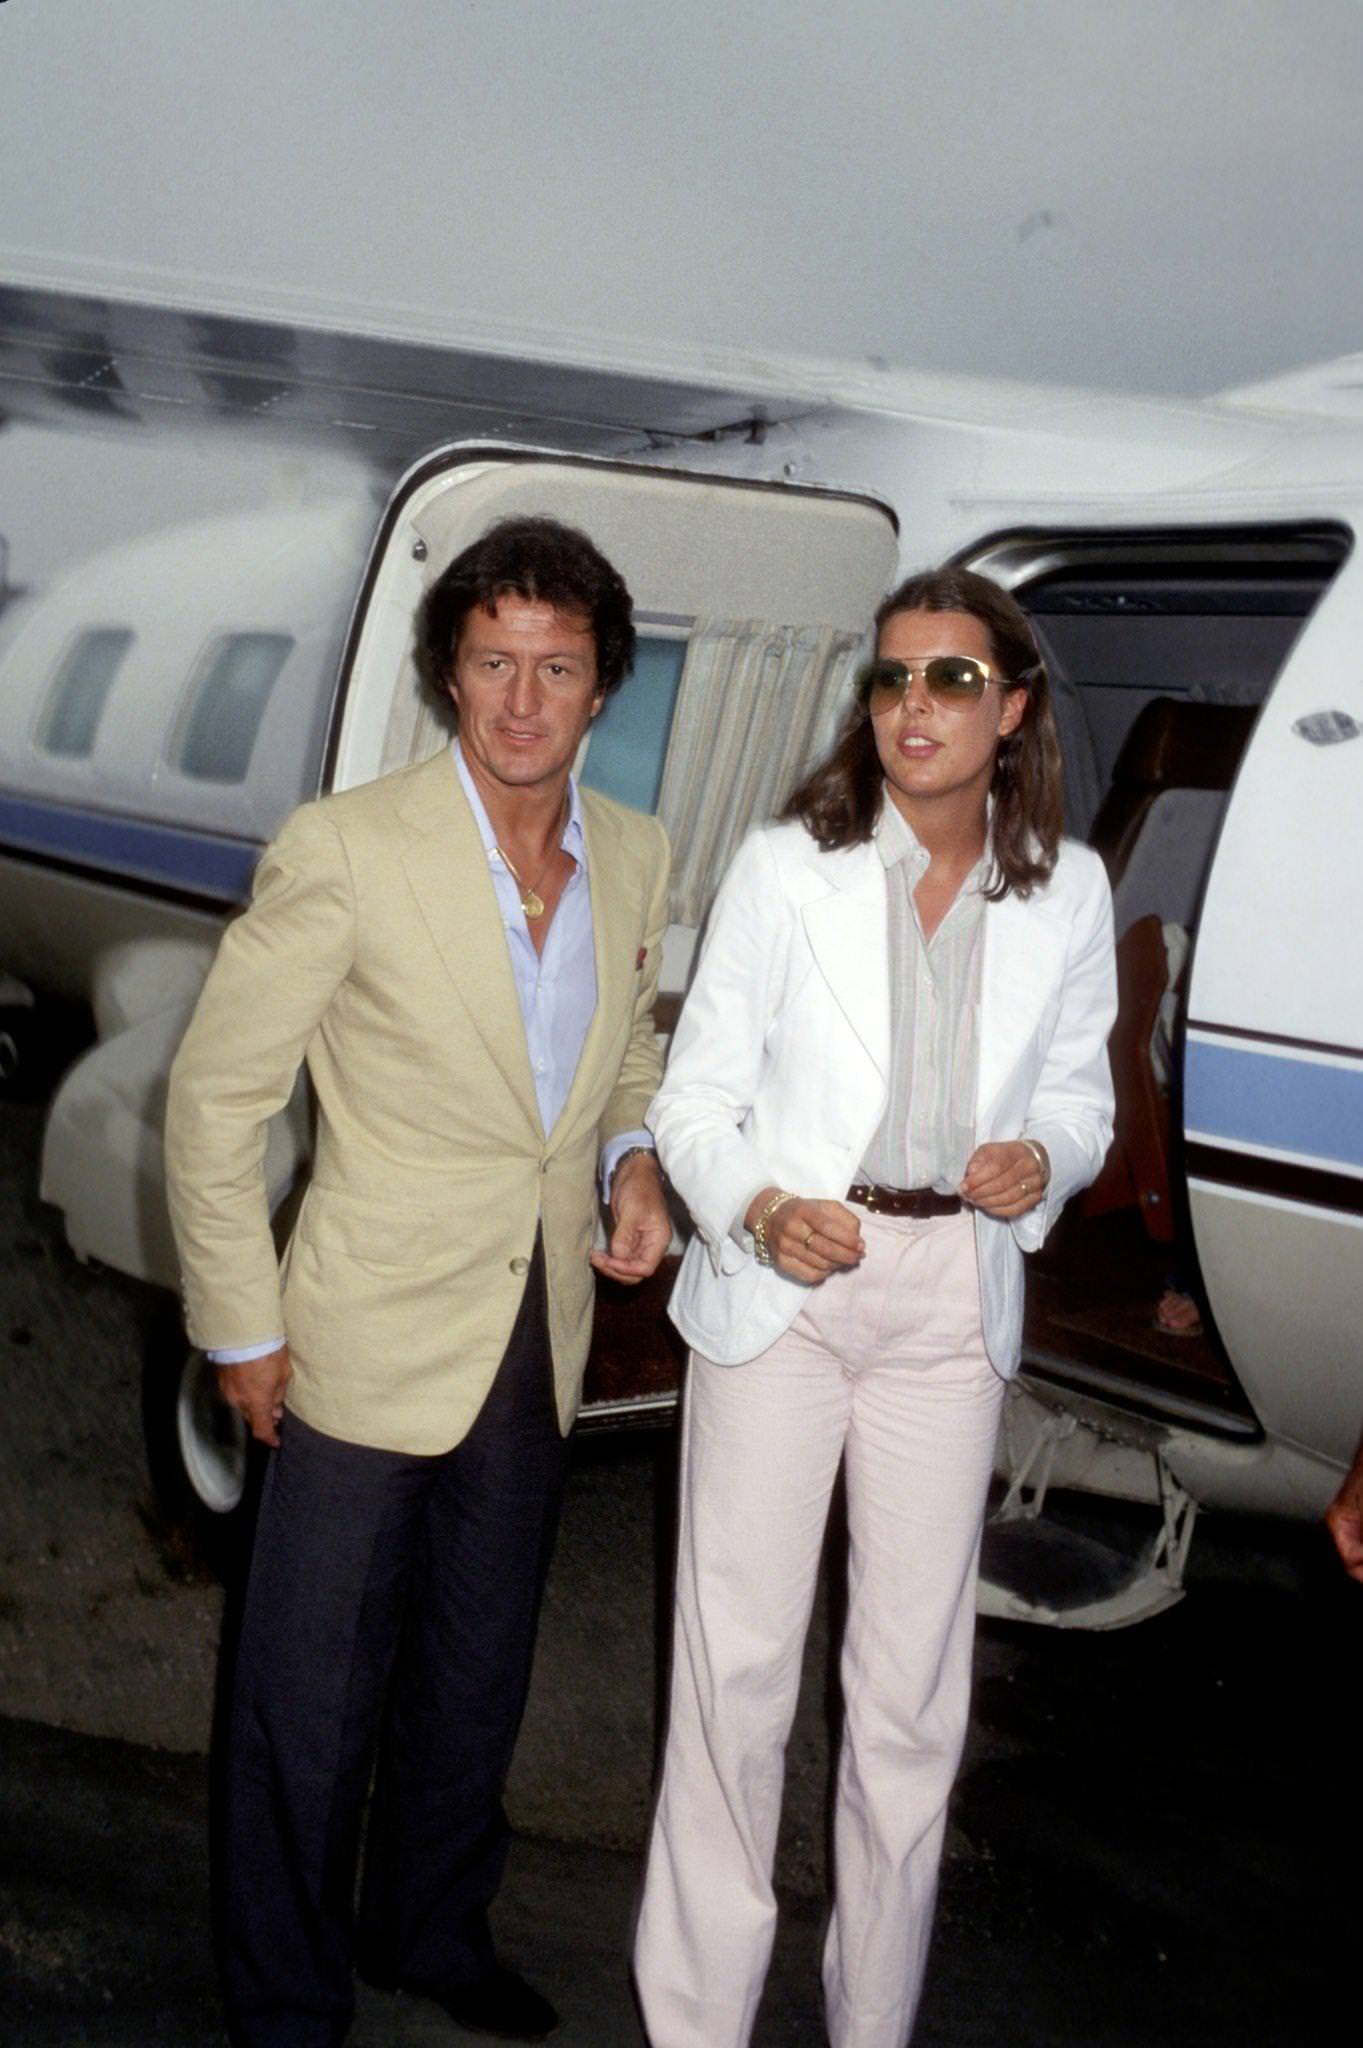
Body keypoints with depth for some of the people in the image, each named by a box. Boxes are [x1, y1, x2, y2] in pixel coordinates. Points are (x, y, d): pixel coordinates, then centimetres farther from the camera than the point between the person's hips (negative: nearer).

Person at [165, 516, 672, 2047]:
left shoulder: (636, 858, 0)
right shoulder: (345, 849, -17)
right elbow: (214, 1094, -11)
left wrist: (635, 1161, -3)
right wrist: (239, 1327, -9)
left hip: (539, 1346, 5)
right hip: (372, 1342, -5)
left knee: (475, 1679, 22)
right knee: (309, 1704, 7)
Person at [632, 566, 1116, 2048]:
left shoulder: (1067, 892, 1)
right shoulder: (784, 868, -7)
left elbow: (1078, 1093, 12)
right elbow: (694, 1097, -4)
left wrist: (1043, 1159, -10)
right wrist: (761, 1207, -23)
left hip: (951, 1301, 2)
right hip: (779, 1286, -2)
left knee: (914, 1689, 10)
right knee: (737, 1672, 3)